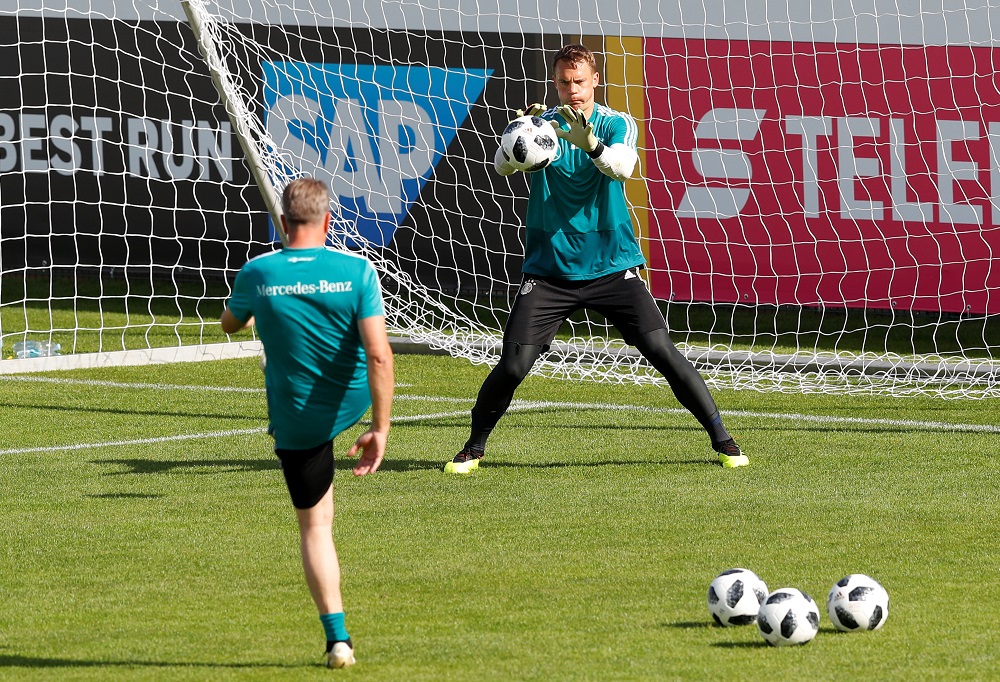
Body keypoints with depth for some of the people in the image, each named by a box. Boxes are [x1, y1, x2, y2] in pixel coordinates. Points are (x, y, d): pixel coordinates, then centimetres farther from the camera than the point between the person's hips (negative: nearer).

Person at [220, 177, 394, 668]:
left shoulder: (257, 276, -15)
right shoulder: (357, 272, -18)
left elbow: (230, 324, 9)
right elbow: (379, 356, -23)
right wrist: (380, 430, -17)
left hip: (296, 420, -1)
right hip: (353, 401, 1)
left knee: (314, 525, 9)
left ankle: (338, 637, 3)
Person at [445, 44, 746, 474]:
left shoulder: (617, 124, -1)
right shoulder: (544, 124, 0)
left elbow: (623, 166, -22)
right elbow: (503, 167, -16)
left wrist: (589, 144, -44)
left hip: (613, 267, 0)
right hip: (550, 271, 0)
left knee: (661, 351, -9)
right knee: (513, 365, -8)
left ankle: (721, 439, 2)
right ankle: (474, 447, 13)